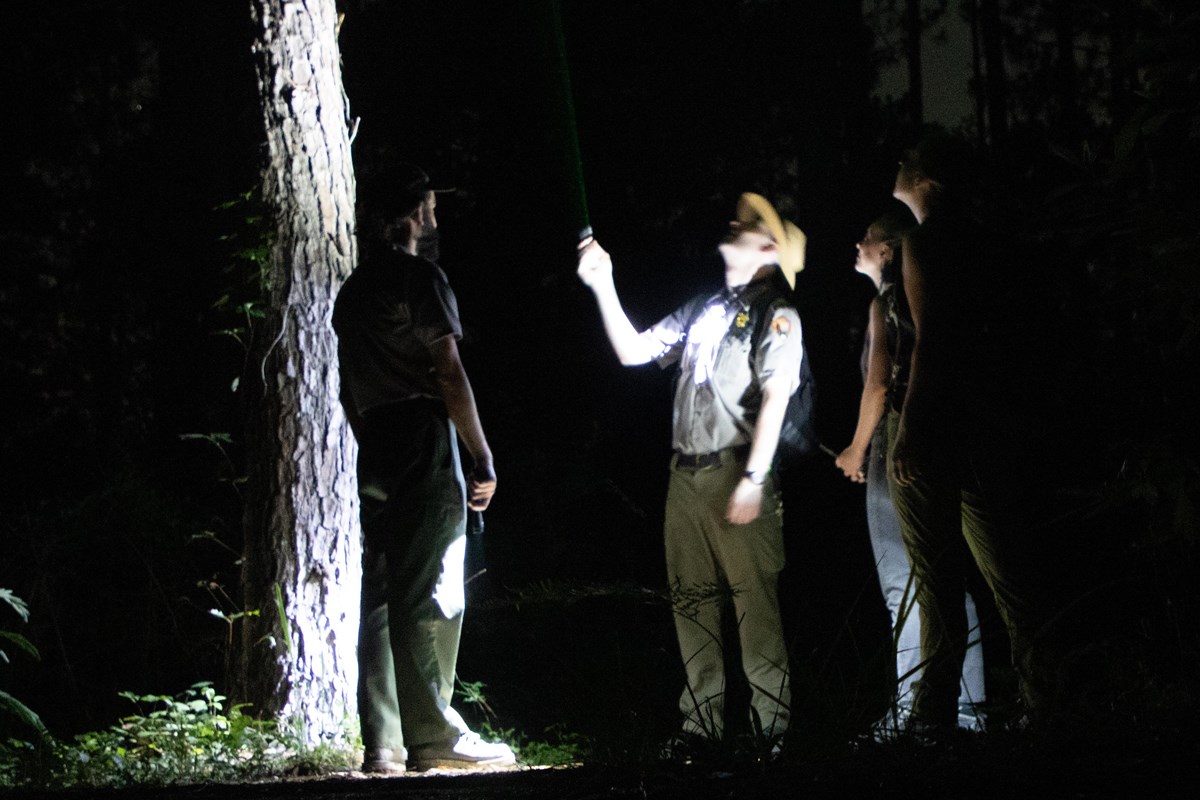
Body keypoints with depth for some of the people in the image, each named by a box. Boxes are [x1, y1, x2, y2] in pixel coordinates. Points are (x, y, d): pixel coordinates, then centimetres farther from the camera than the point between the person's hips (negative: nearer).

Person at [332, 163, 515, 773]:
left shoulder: (352, 292, 19)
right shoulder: (420, 278, -6)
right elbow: (449, 374, -12)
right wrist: (483, 456, -9)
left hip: (375, 459, 8)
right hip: (425, 449, -8)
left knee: (382, 597, 7)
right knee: (429, 597, -9)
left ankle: (382, 743, 5)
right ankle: (432, 736, -12)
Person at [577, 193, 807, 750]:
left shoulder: (774, 313, -2)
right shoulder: (704, 309, 19)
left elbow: (775, 398, -10)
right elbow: (632, 351, 20)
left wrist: (753, 479, -17)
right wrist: (604, 286, 12)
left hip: (735, 472, -7)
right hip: (685, 475, 7)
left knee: (755, 600, -10)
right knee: (693, 602, 7)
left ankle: (773, 726, -9)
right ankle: (701, 725, 11)